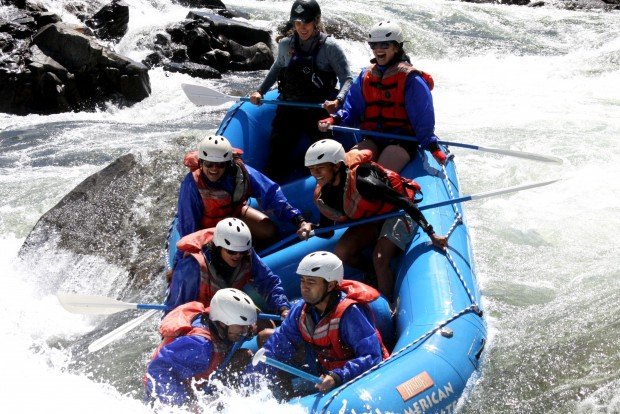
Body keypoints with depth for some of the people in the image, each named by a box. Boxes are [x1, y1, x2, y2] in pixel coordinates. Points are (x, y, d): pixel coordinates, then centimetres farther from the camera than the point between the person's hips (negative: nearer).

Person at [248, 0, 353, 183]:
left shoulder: (330, 47, -9)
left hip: (320, 112, -3)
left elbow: (347, 79, -11)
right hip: (289, 110, 3)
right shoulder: (286, 45, 3)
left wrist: (338, 101, -28)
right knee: (277, 157, 1)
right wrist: (260, 91, 17)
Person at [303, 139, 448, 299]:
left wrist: (431, 234, -33)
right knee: (341, 253, -11)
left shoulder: (361, 182, -35)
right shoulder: (324, 194, -12)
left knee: (379, 259, -26)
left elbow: (404, 202, -32)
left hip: (397, 213, -7)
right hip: (370, 218, 7)